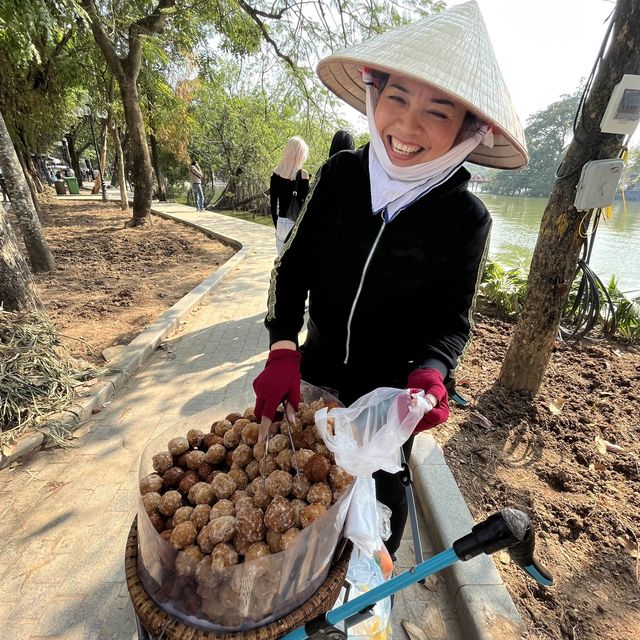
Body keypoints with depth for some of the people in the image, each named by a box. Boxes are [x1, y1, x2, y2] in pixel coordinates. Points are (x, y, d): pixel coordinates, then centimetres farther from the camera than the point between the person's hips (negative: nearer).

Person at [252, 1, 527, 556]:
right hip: (316, 373, 3)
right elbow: (294, 264, -7)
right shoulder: (341, 173, -10)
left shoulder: (465, 217, -16)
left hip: (391, 391, -2)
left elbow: (453, 321, -9)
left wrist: (430, 371, -30)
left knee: (382, 492, 20)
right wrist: (283, 347, -20)